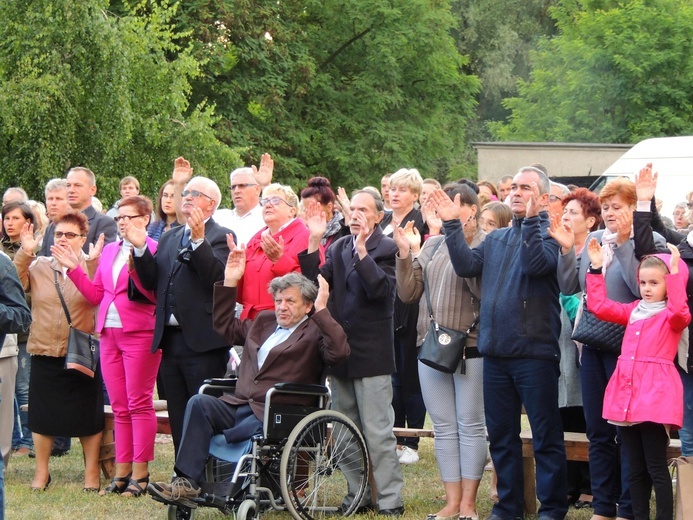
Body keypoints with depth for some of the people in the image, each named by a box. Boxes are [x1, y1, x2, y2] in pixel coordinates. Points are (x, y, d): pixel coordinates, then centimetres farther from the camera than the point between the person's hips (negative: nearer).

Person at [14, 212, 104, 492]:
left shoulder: (93, 267, 1)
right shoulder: (38, 266, 8)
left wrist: (94, 262, -24)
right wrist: (25, 253, -11)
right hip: (45, 353, 2)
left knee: (87, 416, 3)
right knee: (43, 415, 8)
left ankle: (92, 471, 16)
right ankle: (41, 471, 21)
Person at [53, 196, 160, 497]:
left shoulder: (152, 249, -7)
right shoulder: (109, 251, 16)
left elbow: (154, 294, -15)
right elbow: (95, 295, 15)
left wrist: (134, 265, -24)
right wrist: (74, 269, 5)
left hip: (139, 334, -7)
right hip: (109, 334, 7)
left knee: (139, 404, -4)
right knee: (119, 407, 9)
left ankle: (140, 475, -1)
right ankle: (122, 472, 12)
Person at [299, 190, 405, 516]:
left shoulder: (387, 249, -6)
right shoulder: (338, 248, 12)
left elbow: (380, 288, -20)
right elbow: (314, 283, 2)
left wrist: (362, 250, -25)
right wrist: (314, 242, -6)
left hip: (371, 353, -7)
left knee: (377, 431, -6)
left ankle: (390, 500, -2)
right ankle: (359, 495, 20)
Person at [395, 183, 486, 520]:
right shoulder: (433, 246, 12)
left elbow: (484, 290, -20)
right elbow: (408, 293, 11)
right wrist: (405, 255, -3)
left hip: (470, 349, -6)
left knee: (470, 426, -2)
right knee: (444, 428, 7)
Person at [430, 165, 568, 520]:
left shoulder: (548, 234, -3)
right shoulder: (496, 239, 17)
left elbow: (535, 264, -21)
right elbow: (466, 265, 4)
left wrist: (531, 220, -26)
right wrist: (452, 226, -2)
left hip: (534, 351, -7)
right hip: (495, 351, 7)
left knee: (546, 435, -1)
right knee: (501, 435, 12)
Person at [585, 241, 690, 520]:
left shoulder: (673, 316, -3)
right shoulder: (634, 310, 18)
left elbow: (679, 312, -26)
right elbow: (599, 306, 18)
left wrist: (676, 273, -26)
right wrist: (596, 268, 13)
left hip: (655, 395, -7)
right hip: (627, 391, 7)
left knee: (656, 468, -7)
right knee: (635, 468, 10)